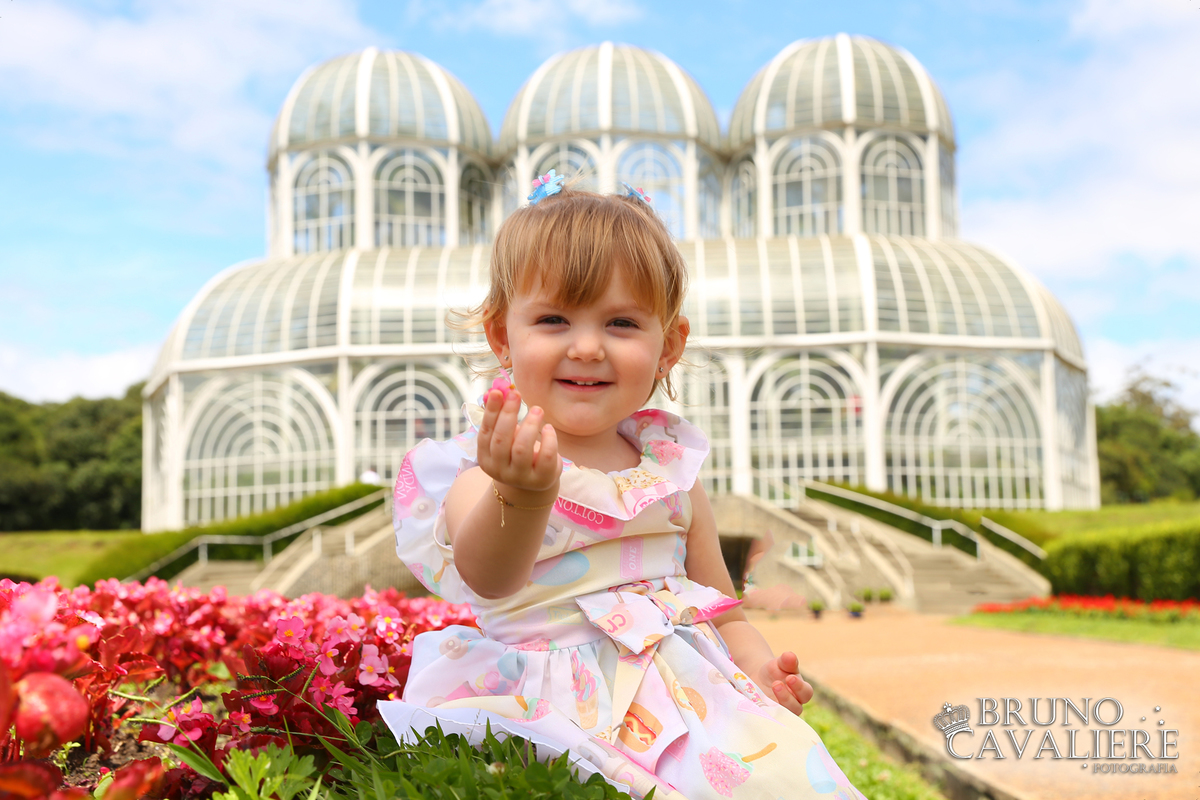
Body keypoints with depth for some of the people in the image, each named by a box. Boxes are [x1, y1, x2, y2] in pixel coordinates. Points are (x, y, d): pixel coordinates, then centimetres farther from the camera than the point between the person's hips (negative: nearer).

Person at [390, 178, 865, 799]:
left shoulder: (671, 471, 11)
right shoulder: (487, 473, -3)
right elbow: (488, 579, -26)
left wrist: (759, 666, -4)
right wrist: (524, 496, -47)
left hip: (687, 692, 4)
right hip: (552, 703, -3)